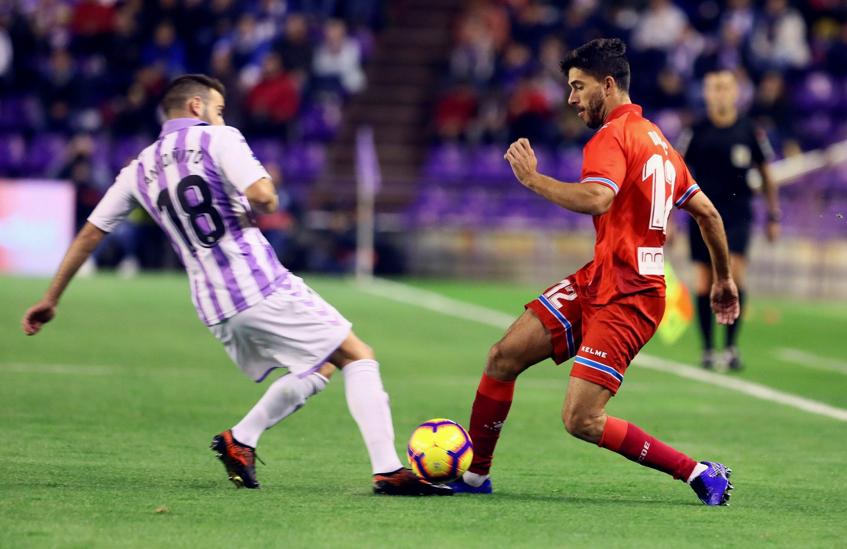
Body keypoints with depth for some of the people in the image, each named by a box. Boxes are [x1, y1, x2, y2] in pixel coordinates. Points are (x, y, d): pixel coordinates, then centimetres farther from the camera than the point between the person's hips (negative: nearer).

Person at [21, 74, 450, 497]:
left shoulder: (139, 170, 16)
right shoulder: (217, 139, -1)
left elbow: (89, 234, 18)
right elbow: (262, 196, -17)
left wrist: (51, 299, 25)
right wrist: (263, 204, 8)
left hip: (214, 310, 7)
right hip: (263, 288, -7)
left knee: (316, 370, 22)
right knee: (358, 358, 1)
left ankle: (240, 440, 7)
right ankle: (387, 471, -11)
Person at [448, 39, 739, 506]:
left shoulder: (612, 138, -13)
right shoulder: (656, 139, 16)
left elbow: (596, 199, -33)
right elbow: (707, 211, 21)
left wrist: (533, 179, -23)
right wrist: (724, 280, 29)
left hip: (627, 298, -10)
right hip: (596, 281, 10)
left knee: (581, 421, -14)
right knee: (504, 356, 5)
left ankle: (700, 474, -4)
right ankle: (473, 474, 15)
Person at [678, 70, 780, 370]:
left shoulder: (750, 132, 2)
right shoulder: (695, 133, 0)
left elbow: (766, 174, 13)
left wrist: (773, 217, 12)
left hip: (737, 215, -1)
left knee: (733, 273, -18)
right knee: (704, 285, 1)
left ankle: (731, 345, -9)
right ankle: (707, 349, 13)